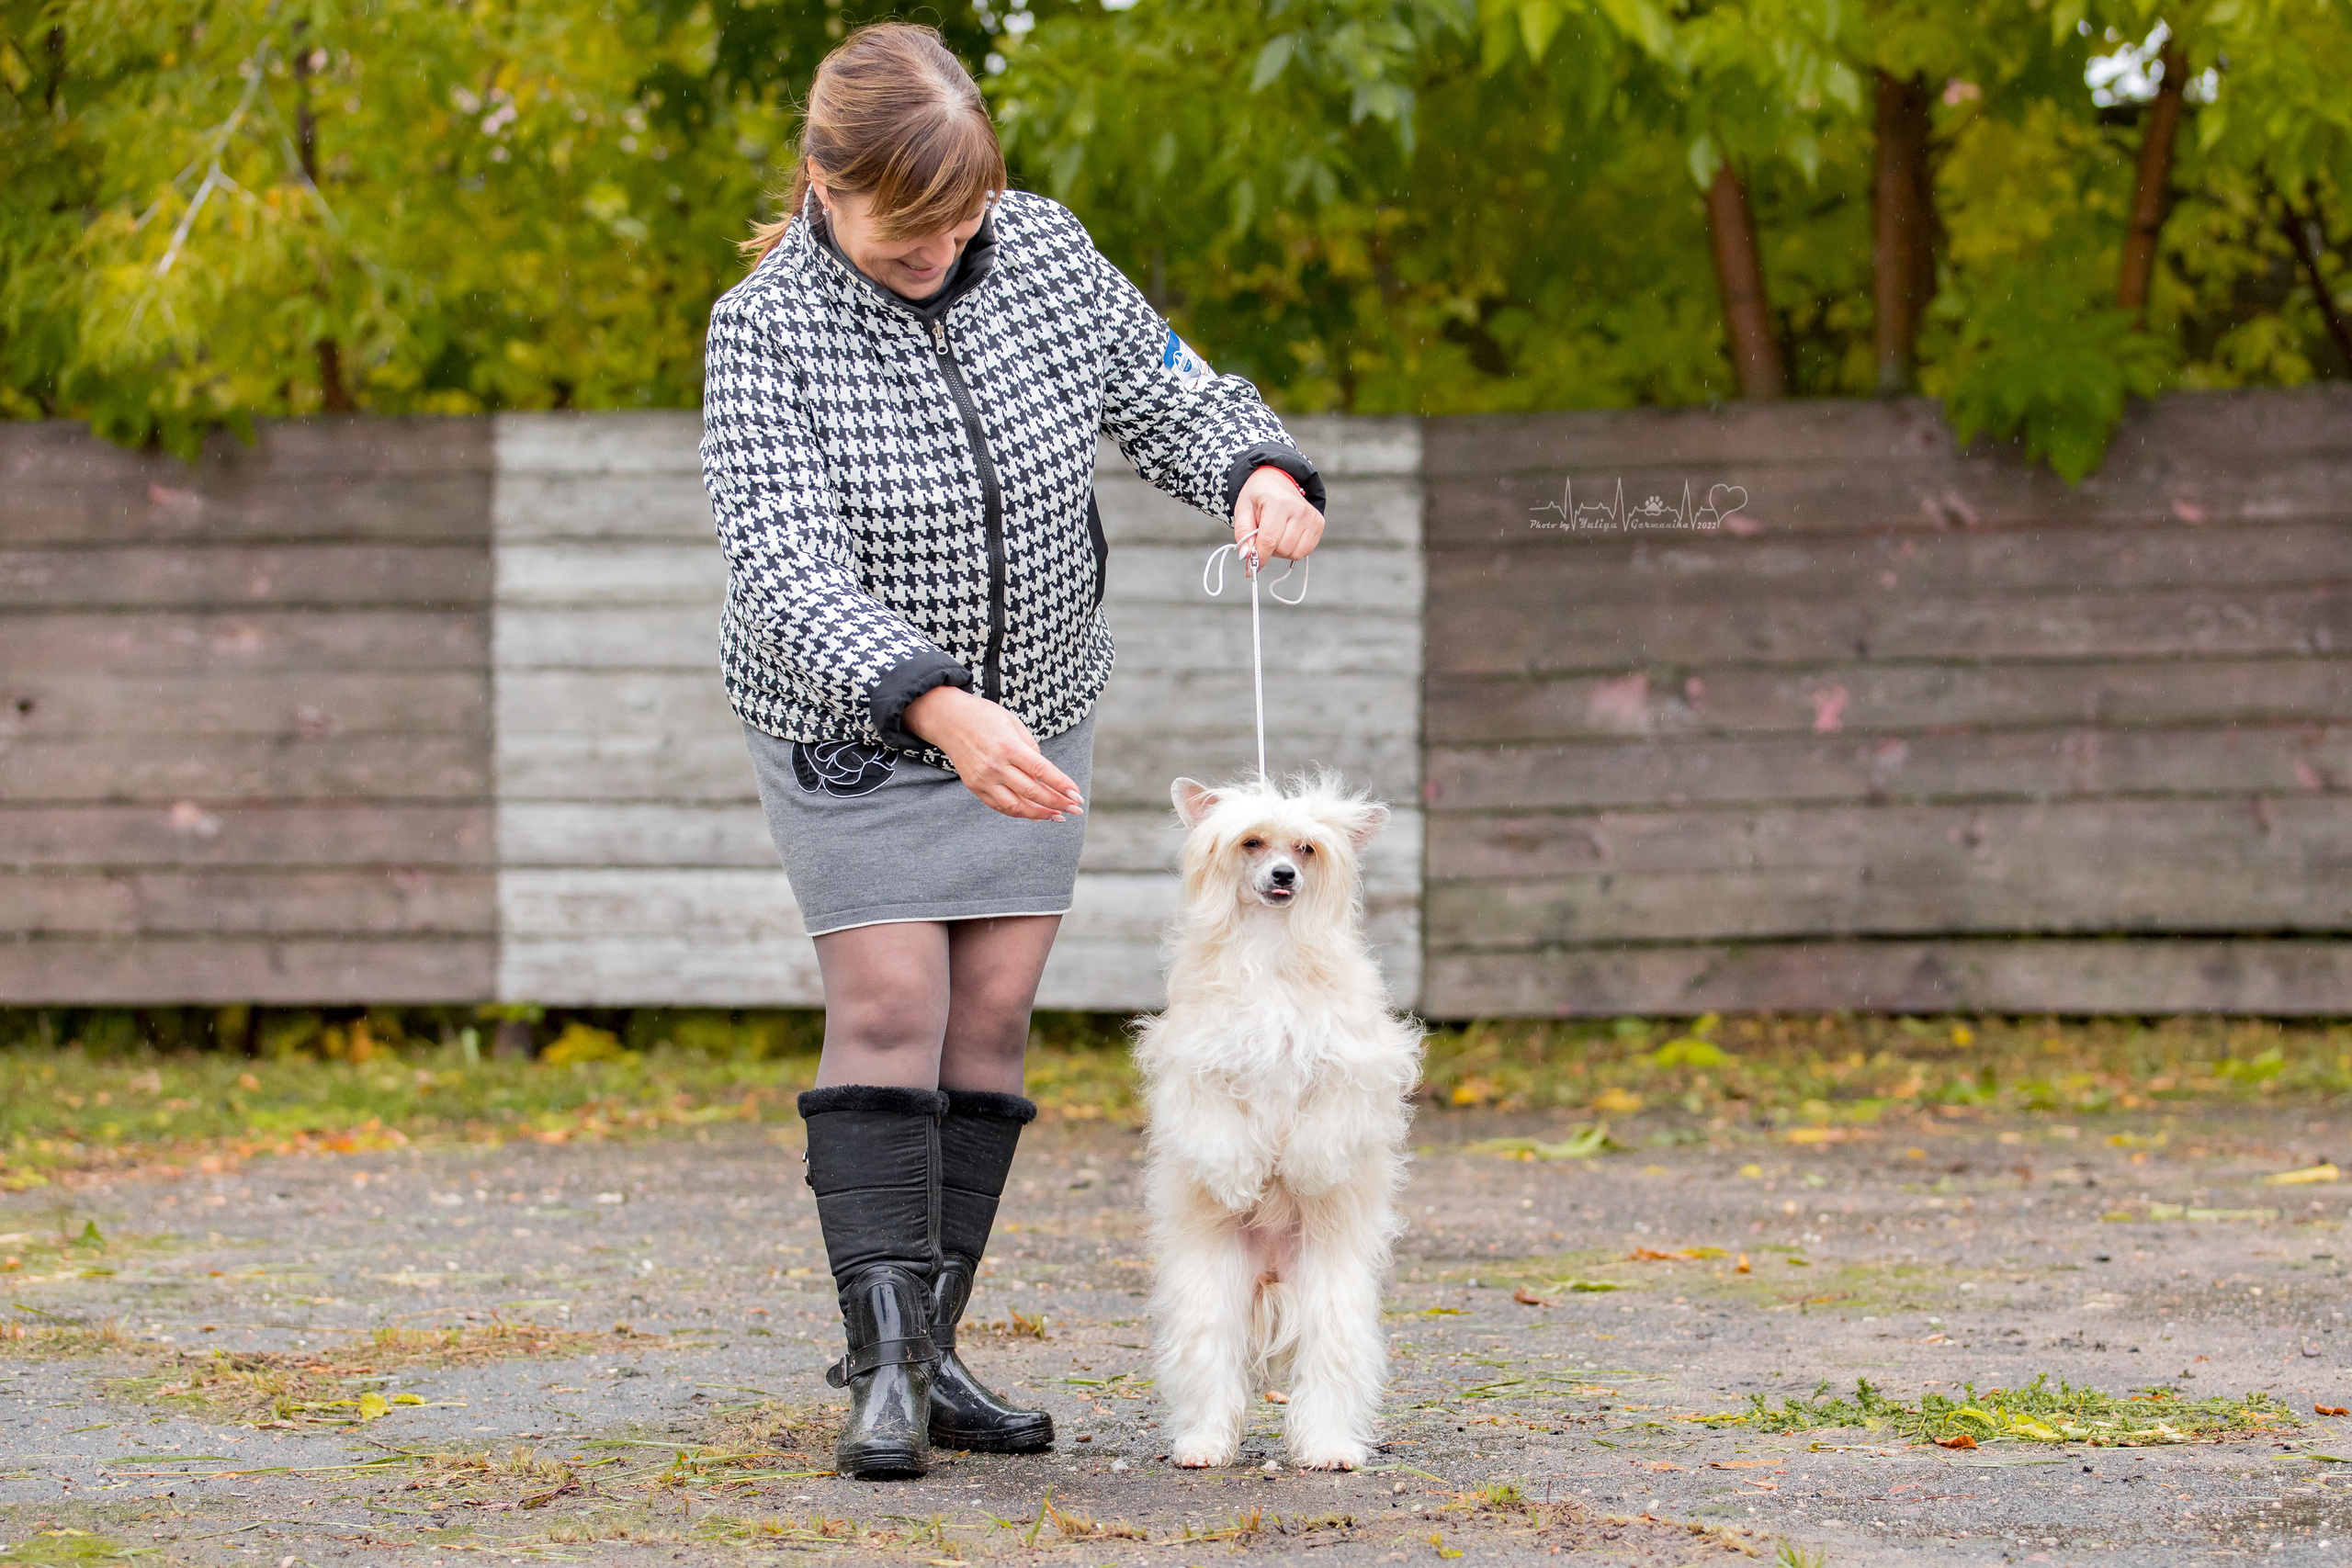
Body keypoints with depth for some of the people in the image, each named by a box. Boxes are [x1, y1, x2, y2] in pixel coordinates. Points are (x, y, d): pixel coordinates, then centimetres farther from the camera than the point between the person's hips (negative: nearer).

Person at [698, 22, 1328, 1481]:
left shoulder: (1045, 252, -10)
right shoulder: (766, 332, -22)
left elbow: (1168, 391, 2)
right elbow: (788, 568, -32)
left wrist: (1259, 470, -22)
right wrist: (939, 709, -46)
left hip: (1031, 707, 4)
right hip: (851, 721, -4)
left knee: (992, 1014, 1)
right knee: (889, 1007, -12)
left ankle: (930, 1347, 7)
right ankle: (886, 1362, -11)